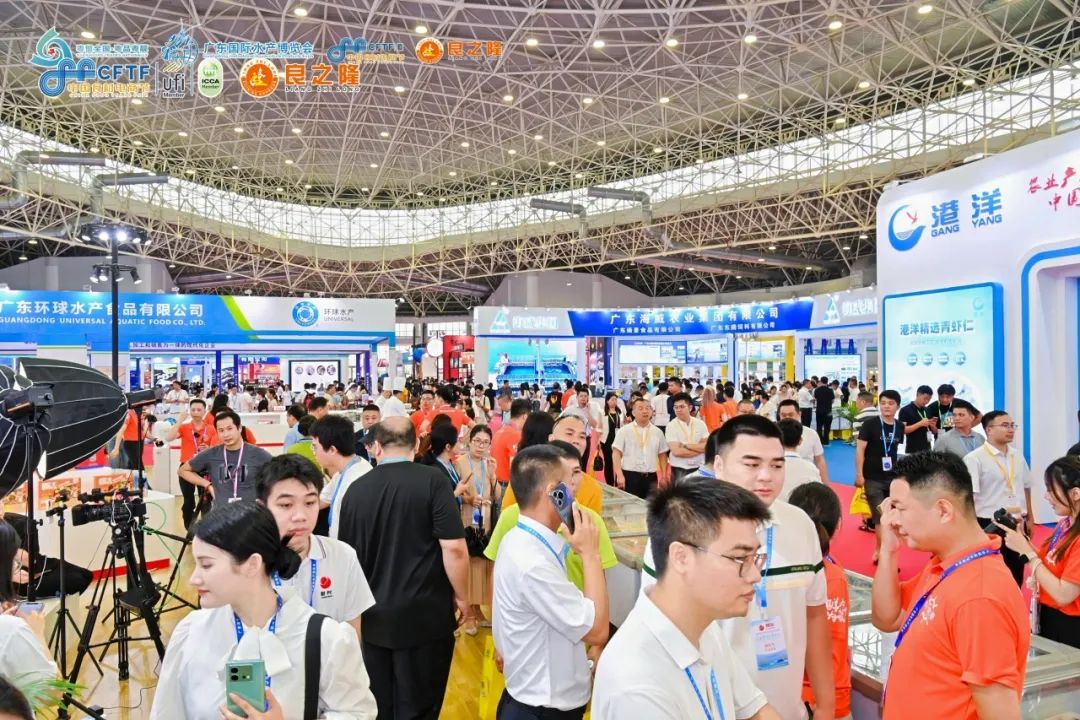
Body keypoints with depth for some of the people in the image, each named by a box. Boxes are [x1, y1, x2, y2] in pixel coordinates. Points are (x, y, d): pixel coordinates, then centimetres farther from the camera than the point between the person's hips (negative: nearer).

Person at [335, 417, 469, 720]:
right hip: (425, 615, -4)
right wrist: (461, 596, -2)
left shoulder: (356, 489, -1)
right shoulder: (432, 480, -13)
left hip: (374, 617, 4)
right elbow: (454, 548, -17)